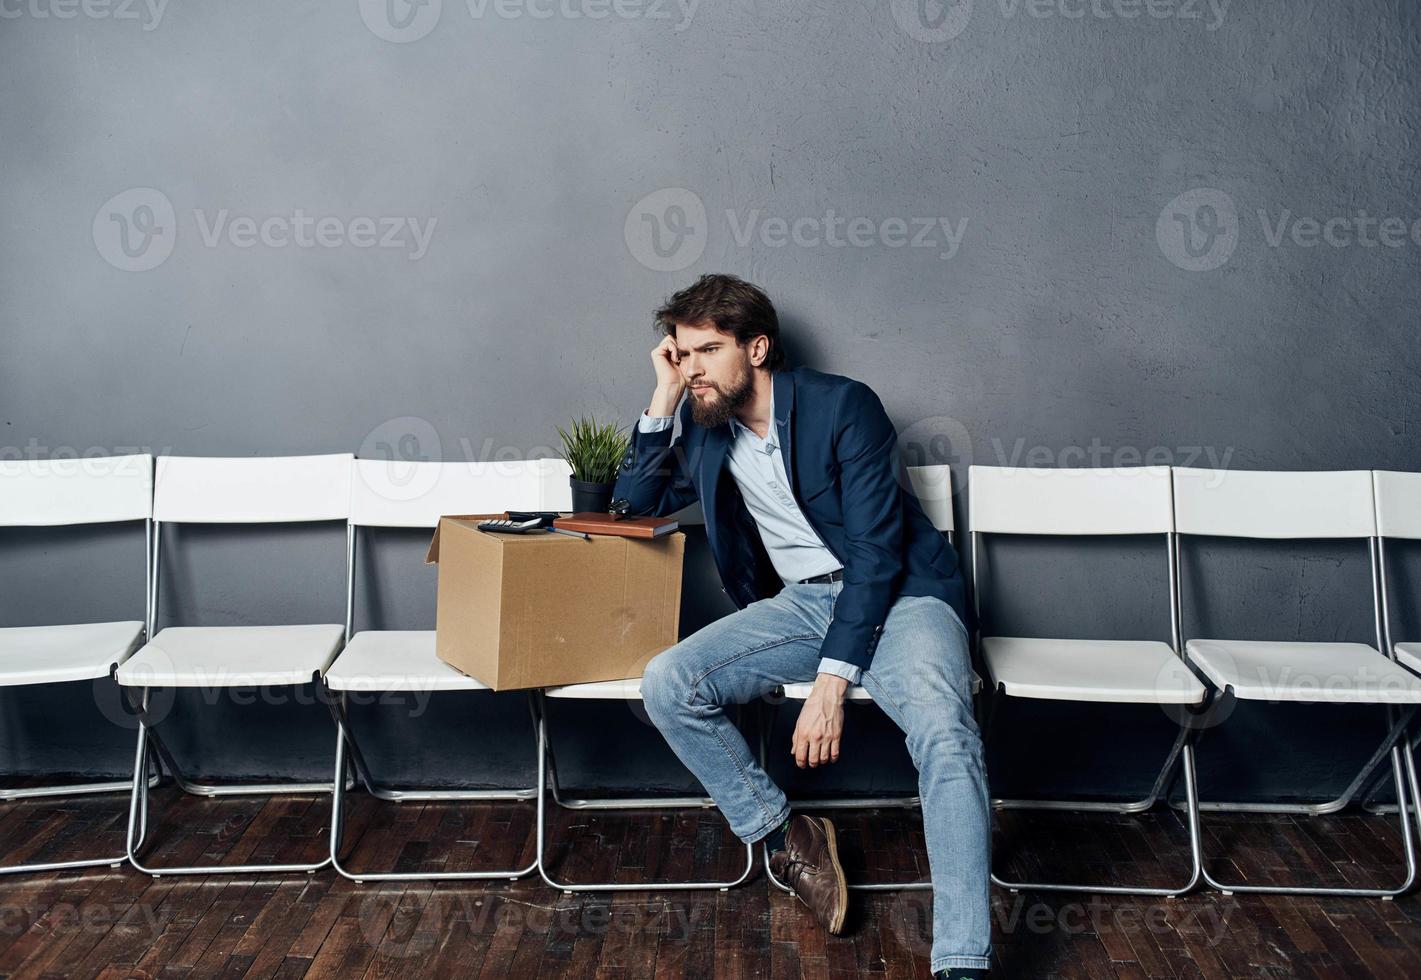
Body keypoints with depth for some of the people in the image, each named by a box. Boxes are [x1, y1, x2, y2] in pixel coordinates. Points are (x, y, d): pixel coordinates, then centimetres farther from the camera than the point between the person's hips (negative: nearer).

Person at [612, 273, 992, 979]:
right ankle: (786, 839, -2)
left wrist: (831, 681, -24)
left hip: (897, 594, -5)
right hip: (800, 603, 5)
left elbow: (877, 549, -16)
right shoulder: (708, 428, 10)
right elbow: (638, 500, 15)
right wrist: (665, 396, 1)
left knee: (947, 741, -33)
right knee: (666, 684, -17)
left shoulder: (844, 404, -10)